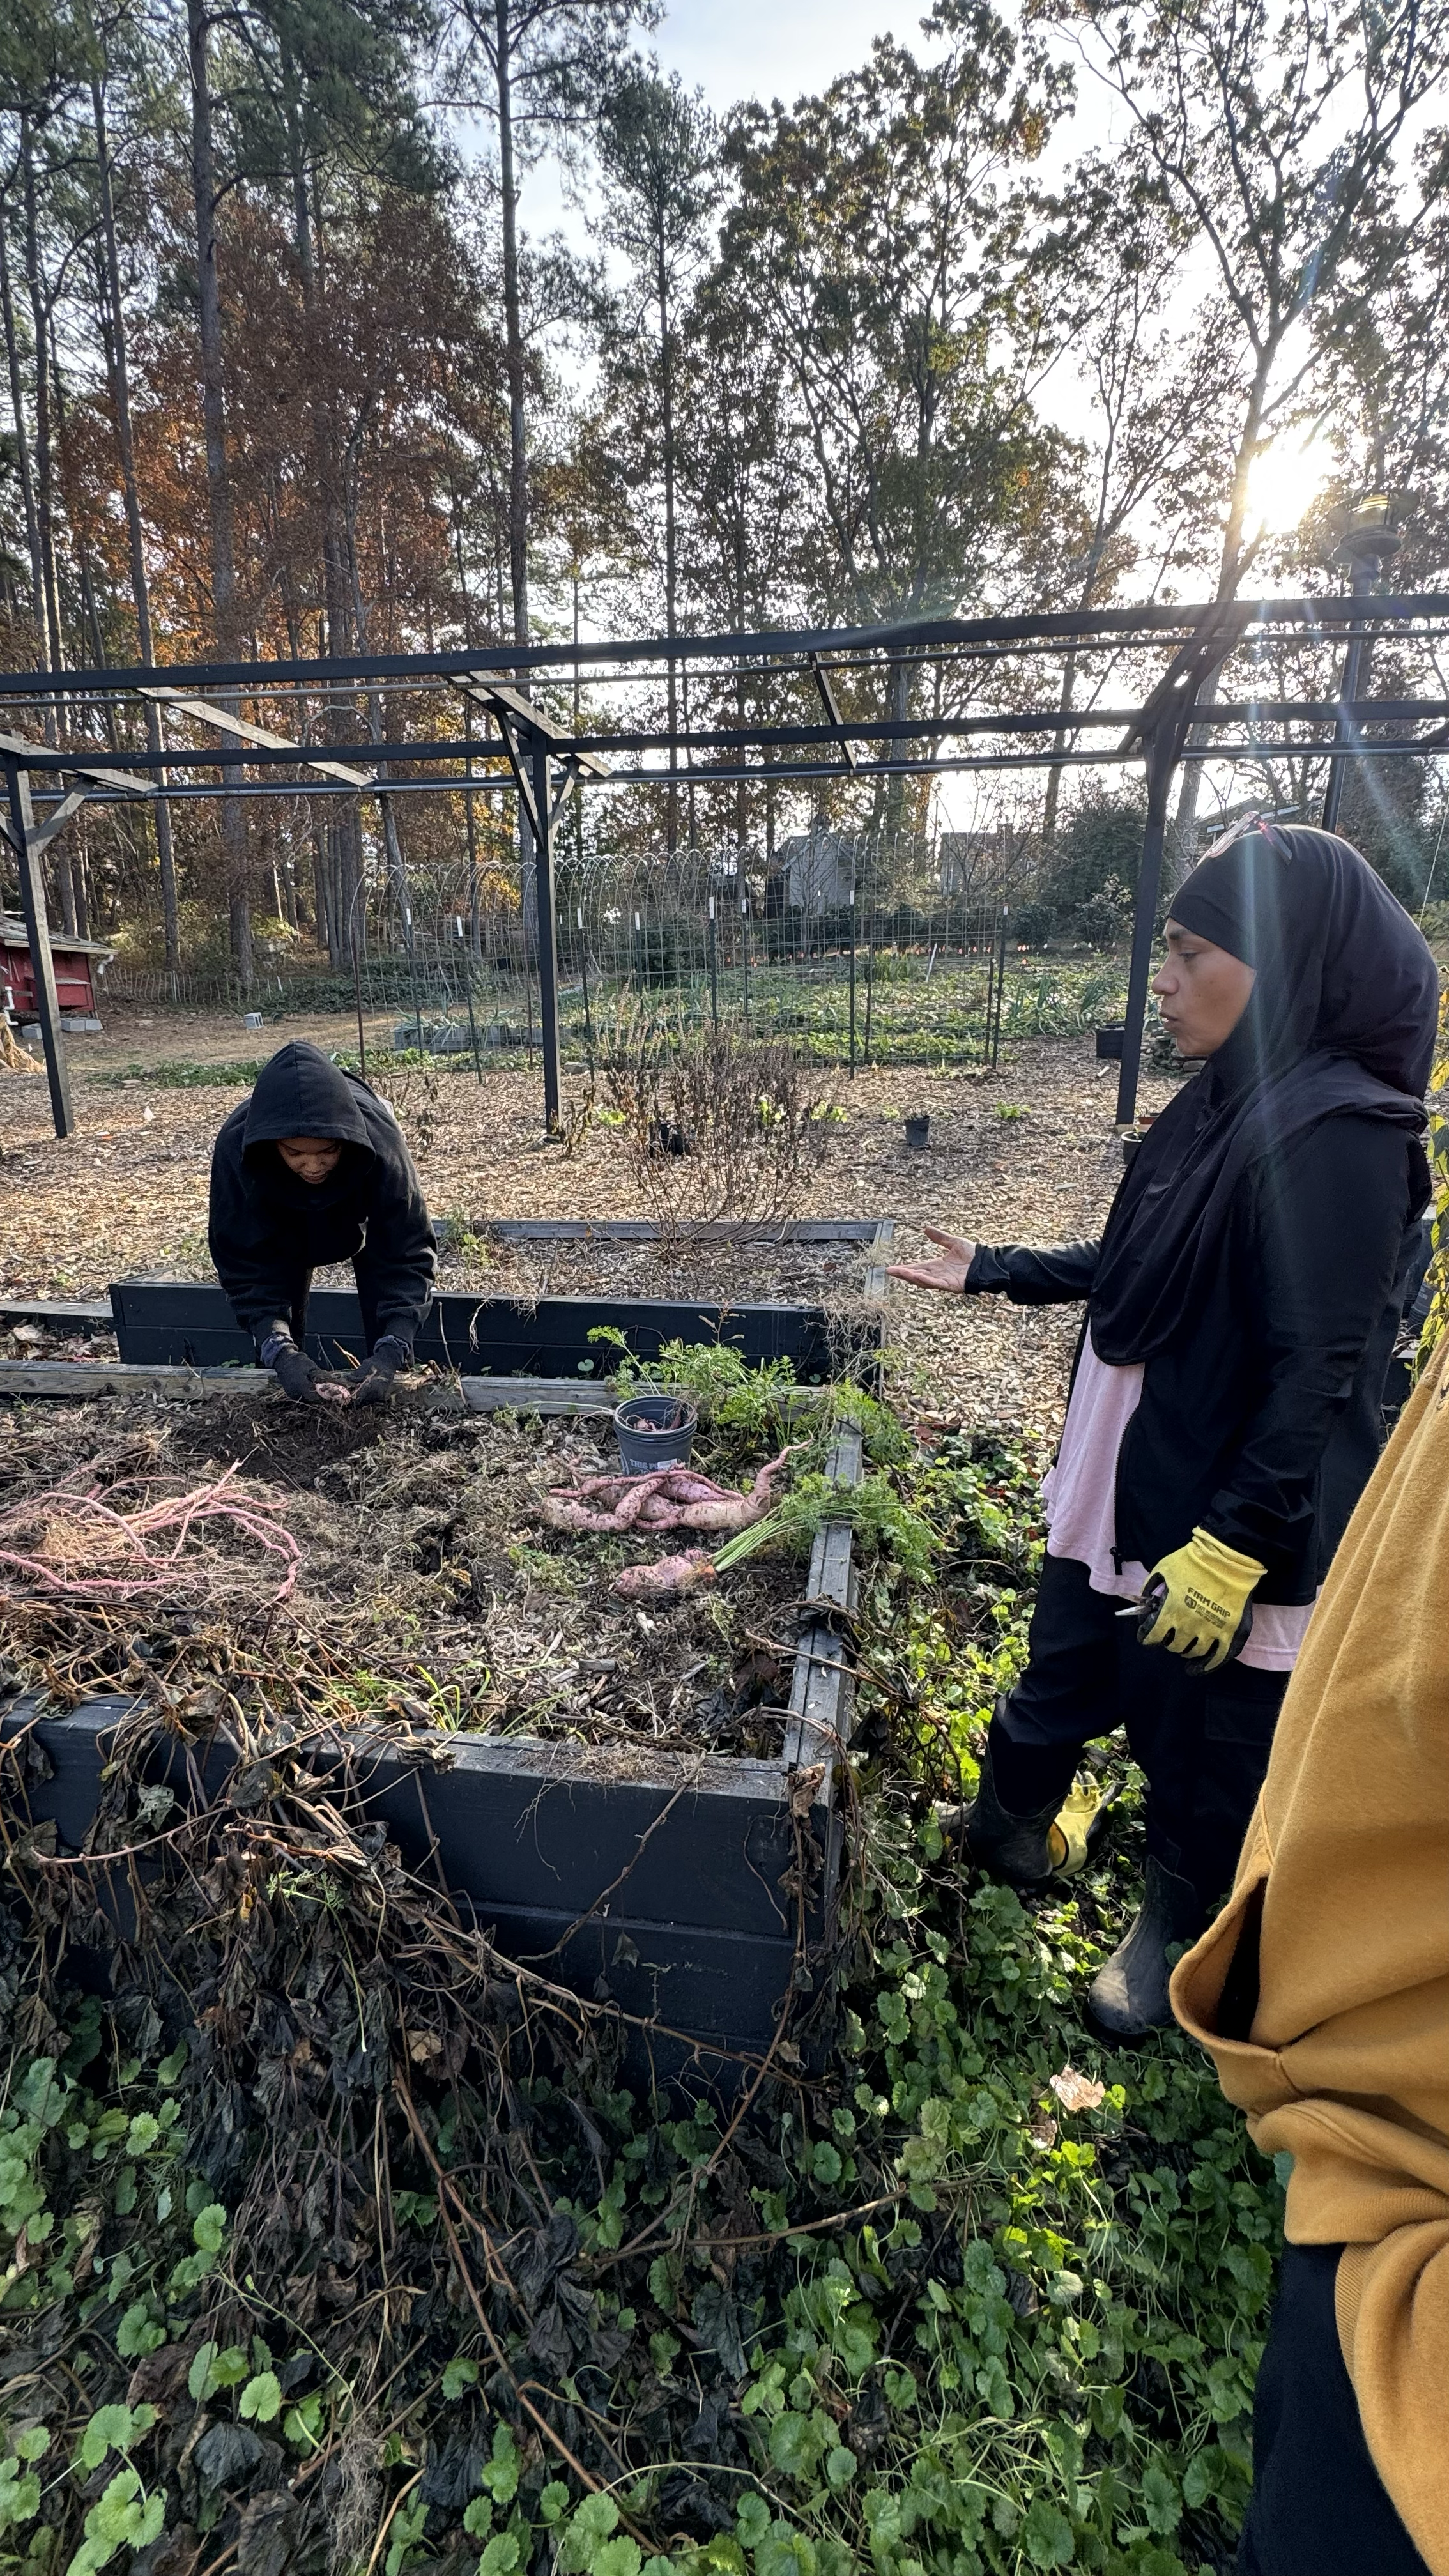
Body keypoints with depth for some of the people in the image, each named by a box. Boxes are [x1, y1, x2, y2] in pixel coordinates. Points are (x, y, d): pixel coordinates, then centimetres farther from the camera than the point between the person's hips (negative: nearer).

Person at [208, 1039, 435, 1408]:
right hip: (283, 1216, 1)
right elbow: (244, 1263, -32)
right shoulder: (237, 1148, -39)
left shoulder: (380, 1141, -43)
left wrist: (391, 1352, -51)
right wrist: (278, 1349, -47)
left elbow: (408, 1255, -39)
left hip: (363, 1206, -1)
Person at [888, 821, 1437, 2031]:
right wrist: (993, 1269, 17)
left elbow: (1316, 1377, -23)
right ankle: (1009, 1828, 50)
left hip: (1226, 1528, -8)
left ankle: (1177, 1932, 42)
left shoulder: (1336, 1137, -23)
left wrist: (1231, 1549, -21)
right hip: (1124, 1492, 8)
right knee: (1060, 1683, 24)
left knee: (1203, 1747, 16)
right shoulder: (1223, 1104, 3)